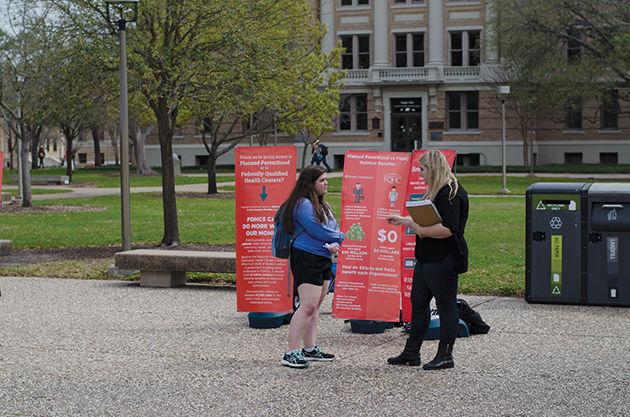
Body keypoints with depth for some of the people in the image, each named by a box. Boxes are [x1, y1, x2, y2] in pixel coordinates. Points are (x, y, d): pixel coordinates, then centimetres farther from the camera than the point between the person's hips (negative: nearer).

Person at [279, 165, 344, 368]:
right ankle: (292, 353, -15)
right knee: (308, 306, -15)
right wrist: (338, 237, 0)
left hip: (323, 260, 10)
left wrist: (334, 243, -10)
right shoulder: (303, 204, -13)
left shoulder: (322, 204, 19)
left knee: (315, 306, 13)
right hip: (306, 259, -10)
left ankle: (310, 349, 21)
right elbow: (317, 230, -19)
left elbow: (334, 228, 13)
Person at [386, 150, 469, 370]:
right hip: (427, 259, 11)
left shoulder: (451, 194, -17)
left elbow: (447, 229, -26)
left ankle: (445, 356, 7)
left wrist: (420, 229, -19)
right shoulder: (436, 191, 15)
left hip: (444, 261, -11)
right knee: (418, 303, 14)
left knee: (446, 307, -1)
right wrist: (404, 220, 28)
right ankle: (411, 352, 21)